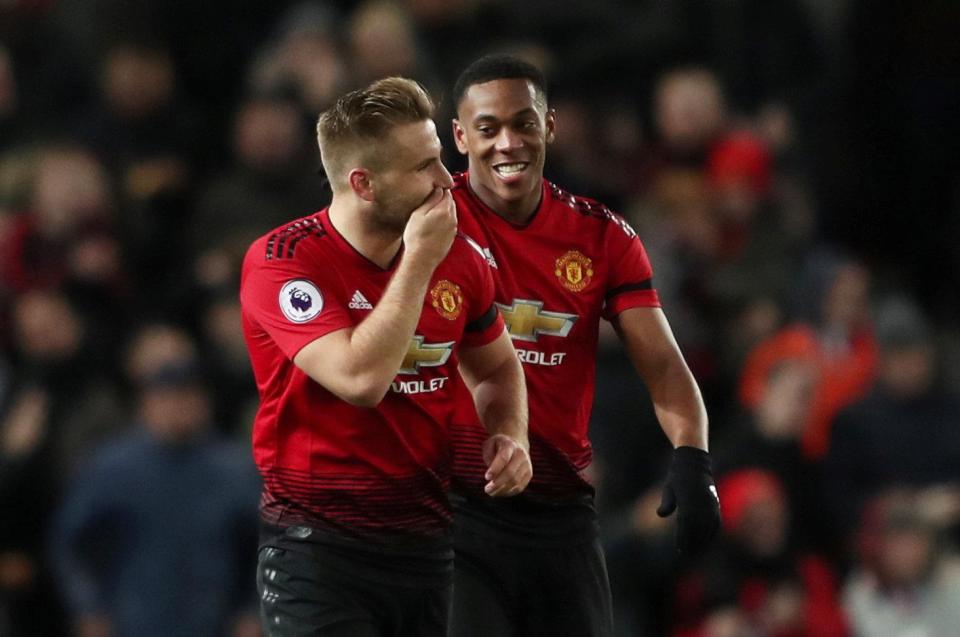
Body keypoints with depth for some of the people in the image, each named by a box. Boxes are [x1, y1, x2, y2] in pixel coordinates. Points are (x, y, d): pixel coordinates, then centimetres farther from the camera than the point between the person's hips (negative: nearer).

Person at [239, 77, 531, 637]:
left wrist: (510, 435, 1)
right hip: (319, 544, -5)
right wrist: (420, 261, -19)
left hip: (428, 542, 5)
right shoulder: (280, 261, -13)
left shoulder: (460, 260, 4)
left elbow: (496, 368, 23)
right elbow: (361, 379, -26)